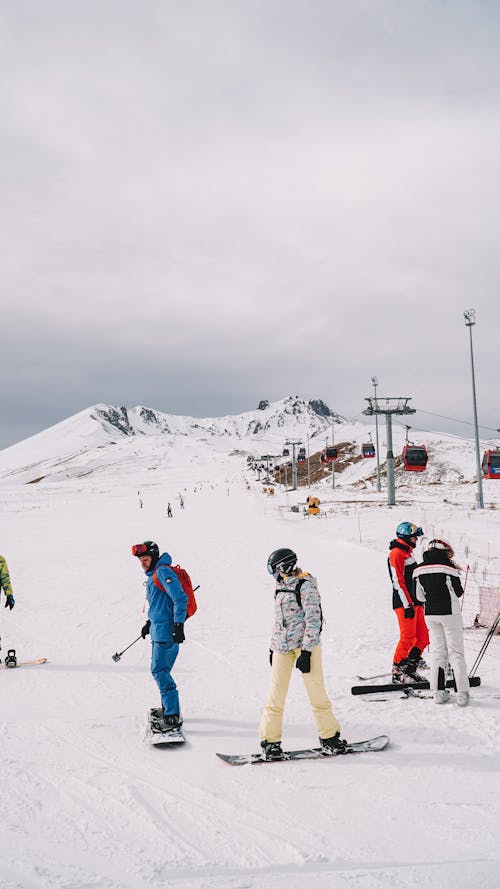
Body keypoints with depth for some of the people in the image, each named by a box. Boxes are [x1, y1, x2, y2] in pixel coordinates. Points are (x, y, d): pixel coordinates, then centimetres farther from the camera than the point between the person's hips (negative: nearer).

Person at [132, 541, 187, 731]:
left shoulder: (163, 572, -15)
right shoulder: (153, 575, 16)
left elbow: (180, 598, -22)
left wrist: (178, 625, -24)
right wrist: (150, 623, 29)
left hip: (166, 630, -10)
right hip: (159, 630, 10)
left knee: (160, 671, -10)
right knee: (159, 670, 17)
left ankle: (173, 716, -8)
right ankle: (168, 708, 30)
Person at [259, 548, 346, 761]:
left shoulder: (306, 586, -10)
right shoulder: (281, 587, 13)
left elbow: (313, 620, -14)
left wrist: (306, 652, -17)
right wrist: (273, 648, 20)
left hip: (305, 646, -6)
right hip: (282, 647, 6)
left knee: (316, 693, -1)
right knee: (275, 695, 0)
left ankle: (330, 737, 13)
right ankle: (270, 742, 7)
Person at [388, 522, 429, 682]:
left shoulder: (408, 552, 20)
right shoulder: (396, 553, -10)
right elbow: (398, 582, -17)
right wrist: (408, 605, -20)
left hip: (415, 602, 10)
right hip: (405, 603, -10)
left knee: (422, 638, 7)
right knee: (408, 638, -10)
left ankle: (410, 669, 13)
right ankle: (397, 672, 0)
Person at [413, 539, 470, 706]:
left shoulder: (418, 570, 1)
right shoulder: (448, 568, -12)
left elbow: (419, 596, 5)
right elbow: (458, 593, -3)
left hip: (430, 615, 4)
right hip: (450, 614, -4)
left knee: (437, 652, 13)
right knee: (456, 653, 3)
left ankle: (438, 692, 9)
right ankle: (462, 693, 1)